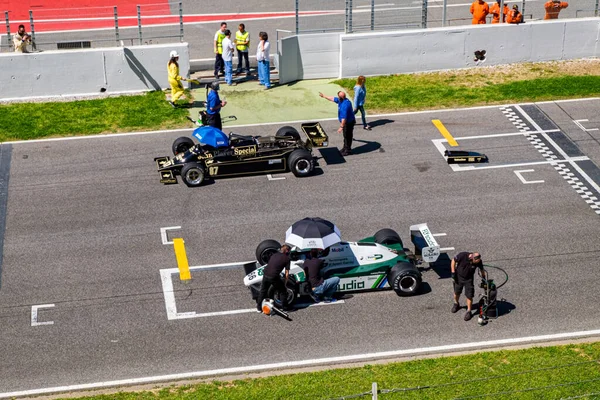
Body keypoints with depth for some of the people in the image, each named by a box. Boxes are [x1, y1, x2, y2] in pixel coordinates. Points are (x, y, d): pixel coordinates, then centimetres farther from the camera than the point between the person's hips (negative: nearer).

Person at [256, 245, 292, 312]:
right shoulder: (286, 258, 3)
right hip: (274, 277, -5)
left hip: (265, 274, 5)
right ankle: (285, 306, 26)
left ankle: (259, 307, 32)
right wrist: (285, 282, 15)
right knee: (284, 291, 17)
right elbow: (287, 273, 1)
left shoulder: (274, 255, 18)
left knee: (263, 291, 25)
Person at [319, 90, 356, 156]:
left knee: (347, 136, 5)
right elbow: (333, 99, 14)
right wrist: (324, 96, 23)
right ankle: (345, 148, 38)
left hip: (348, 123, -10)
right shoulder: (341, 100, -3)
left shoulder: (344, 105, -34)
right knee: (346, 136, 23)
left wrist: (341, 127, -28)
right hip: (347, 122, 10)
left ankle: (348, 151, 19)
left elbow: (344, 118, -33)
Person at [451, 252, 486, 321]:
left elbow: (482, 270, -4)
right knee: (457, 292, 18)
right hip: (458, 277, 0)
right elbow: (453, 261, -15)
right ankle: (456, 304, 47)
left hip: (469, 279, 0)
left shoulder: (478, 261, -23)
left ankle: (469, 311, 13)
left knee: (469, 296, -4)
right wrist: (453, 273, -15)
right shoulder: (462, 255, -31)